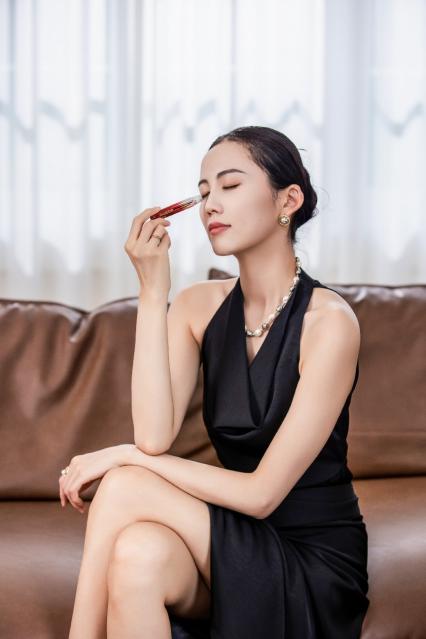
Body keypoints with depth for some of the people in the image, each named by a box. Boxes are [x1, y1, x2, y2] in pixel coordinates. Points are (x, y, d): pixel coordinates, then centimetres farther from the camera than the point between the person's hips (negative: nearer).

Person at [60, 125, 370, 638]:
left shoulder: (328, 320, -14)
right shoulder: (199, 305, 2)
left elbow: (261, 493, -17)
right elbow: (154, 437, -14)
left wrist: (126, 458, -14)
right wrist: (152, 289, -15)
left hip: (314, 559, -4)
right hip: (234, 542, 4)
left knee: (125, 487, -24)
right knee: (141, 553, -30)